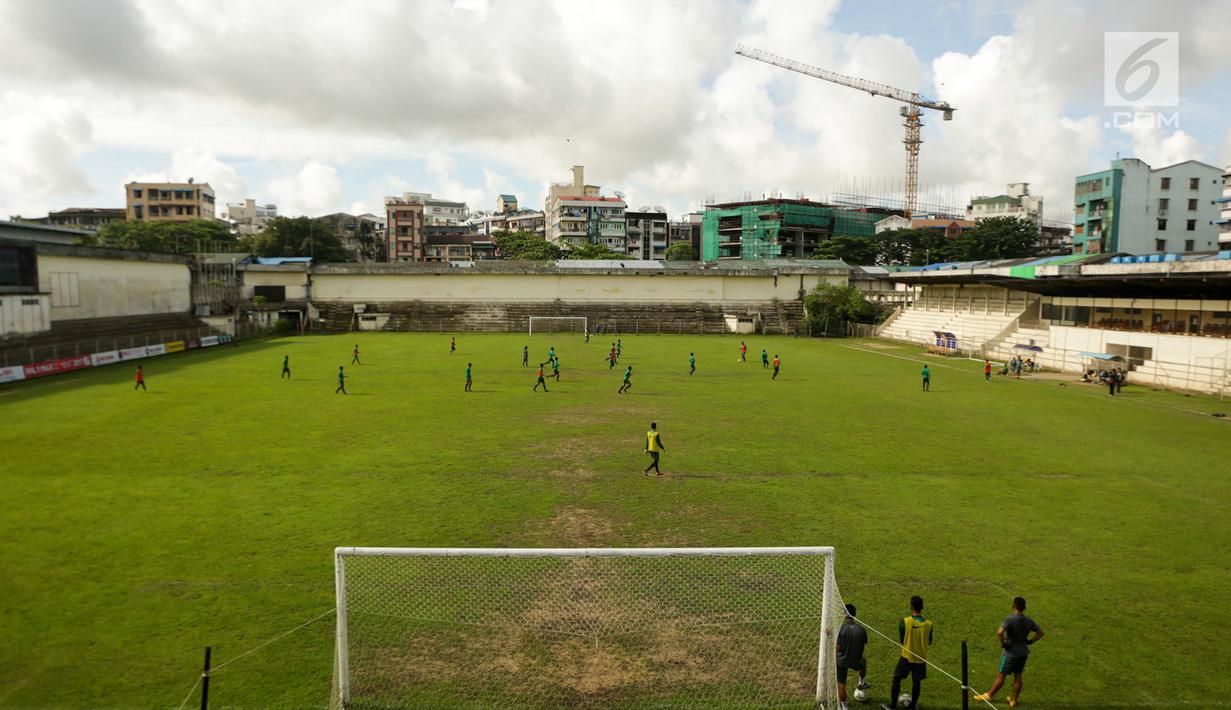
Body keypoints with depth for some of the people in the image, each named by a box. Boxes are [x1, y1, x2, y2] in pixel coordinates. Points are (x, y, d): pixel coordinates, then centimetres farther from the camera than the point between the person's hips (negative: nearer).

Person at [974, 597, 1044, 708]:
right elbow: (1040, 633, 11)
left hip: (1011, 653, -6)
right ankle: (1014, 700, 25)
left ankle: (988, 696, 15)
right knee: (1018, 676, 16)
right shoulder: (1029, 621, -1)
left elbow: (1000, 632, -33)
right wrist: (1029, 641, 11)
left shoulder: (1010, 619, -21)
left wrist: (1003, 644, -17)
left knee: (1000, 676, 4)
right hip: (1023, 652, 6)